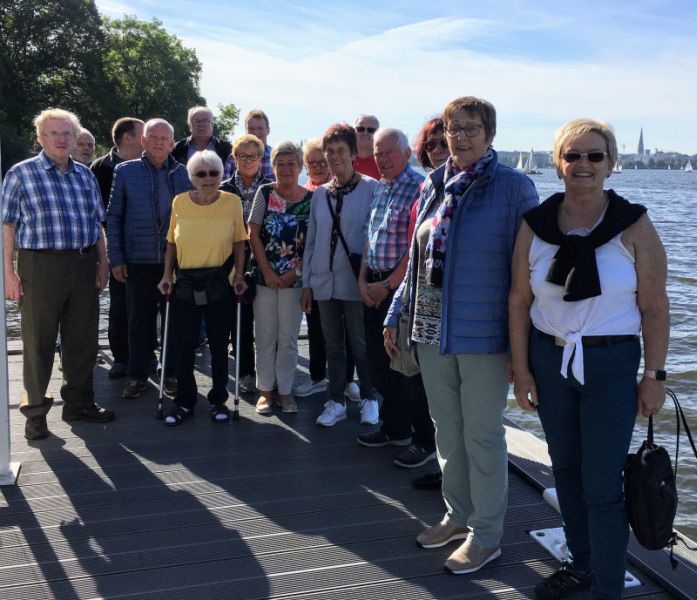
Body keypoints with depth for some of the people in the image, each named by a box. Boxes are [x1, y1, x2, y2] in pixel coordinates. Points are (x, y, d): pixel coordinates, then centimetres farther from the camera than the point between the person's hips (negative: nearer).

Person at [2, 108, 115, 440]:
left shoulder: (85, 175, 12)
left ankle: (79, 402, 26)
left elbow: (97, 223, 16)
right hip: (41, 266, -4)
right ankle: (35, 411, 15)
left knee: (83, 338, 11)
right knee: (38, 341, 3)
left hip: (84, 265, 4)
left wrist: (103, 263, 9)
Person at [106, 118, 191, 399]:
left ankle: (172, 374, 21)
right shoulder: (125, 171, 3)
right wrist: (116, 258, -2)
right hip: (138, 260, 0)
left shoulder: (184, 174, 5)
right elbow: (113, 216, 4)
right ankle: (137, 376, 19)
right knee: (139, 319, 7)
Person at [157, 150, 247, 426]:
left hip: (218, 284, -1)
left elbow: (239, 241, 3)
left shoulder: (232, 202, -5)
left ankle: (218, 400, 26)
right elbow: (171, 242, 7)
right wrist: (166, 274, 1)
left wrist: (239, 275, -2)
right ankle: (185, 402, 20)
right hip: (185, 284, 1)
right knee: (182, 346, 4)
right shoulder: (179, 202, -2)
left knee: (219, 345, 9)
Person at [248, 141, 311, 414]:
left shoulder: (310, 199, -1)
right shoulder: (265, 193, -1)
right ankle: (265, 390, 19)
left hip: (294, 278, 0)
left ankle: (285, 390, 20)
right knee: (265, 335, 6)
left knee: (288, 338, 7)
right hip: (264, 276, 0)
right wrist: (267, 271, -8)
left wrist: (296, 272, -8)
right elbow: (253, 234, -2)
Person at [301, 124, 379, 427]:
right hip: (324, 281, 5)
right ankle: (336, 401, 23)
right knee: (332, 344, 12)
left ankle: (369, 399, 22)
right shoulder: (320, 194, 10)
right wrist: (306, 282, 10)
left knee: (360, 344, 5)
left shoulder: (370, 189, -6)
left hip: (356, 281, -5)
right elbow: (311, 240, 12)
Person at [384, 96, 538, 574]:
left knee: (483, 435, 5)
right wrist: (395, 315, 15)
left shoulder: (514, 188, -8)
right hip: (433, 332, 6)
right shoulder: (434, 186, 9)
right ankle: (459, 515, 35)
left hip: (483, 334, -6)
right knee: (447, 429, 16)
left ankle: (486, 536, 20)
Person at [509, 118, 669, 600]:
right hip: (549, 360, 4)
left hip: (612, 365, -3)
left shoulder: (633, 226, -8)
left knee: (603, 485, -1)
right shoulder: (535, 225, -1)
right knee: (566, 469, 16)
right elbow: (520, 300, 2)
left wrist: (655, 376, -6)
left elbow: (654, 307, -6)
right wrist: (521, 369, 0)